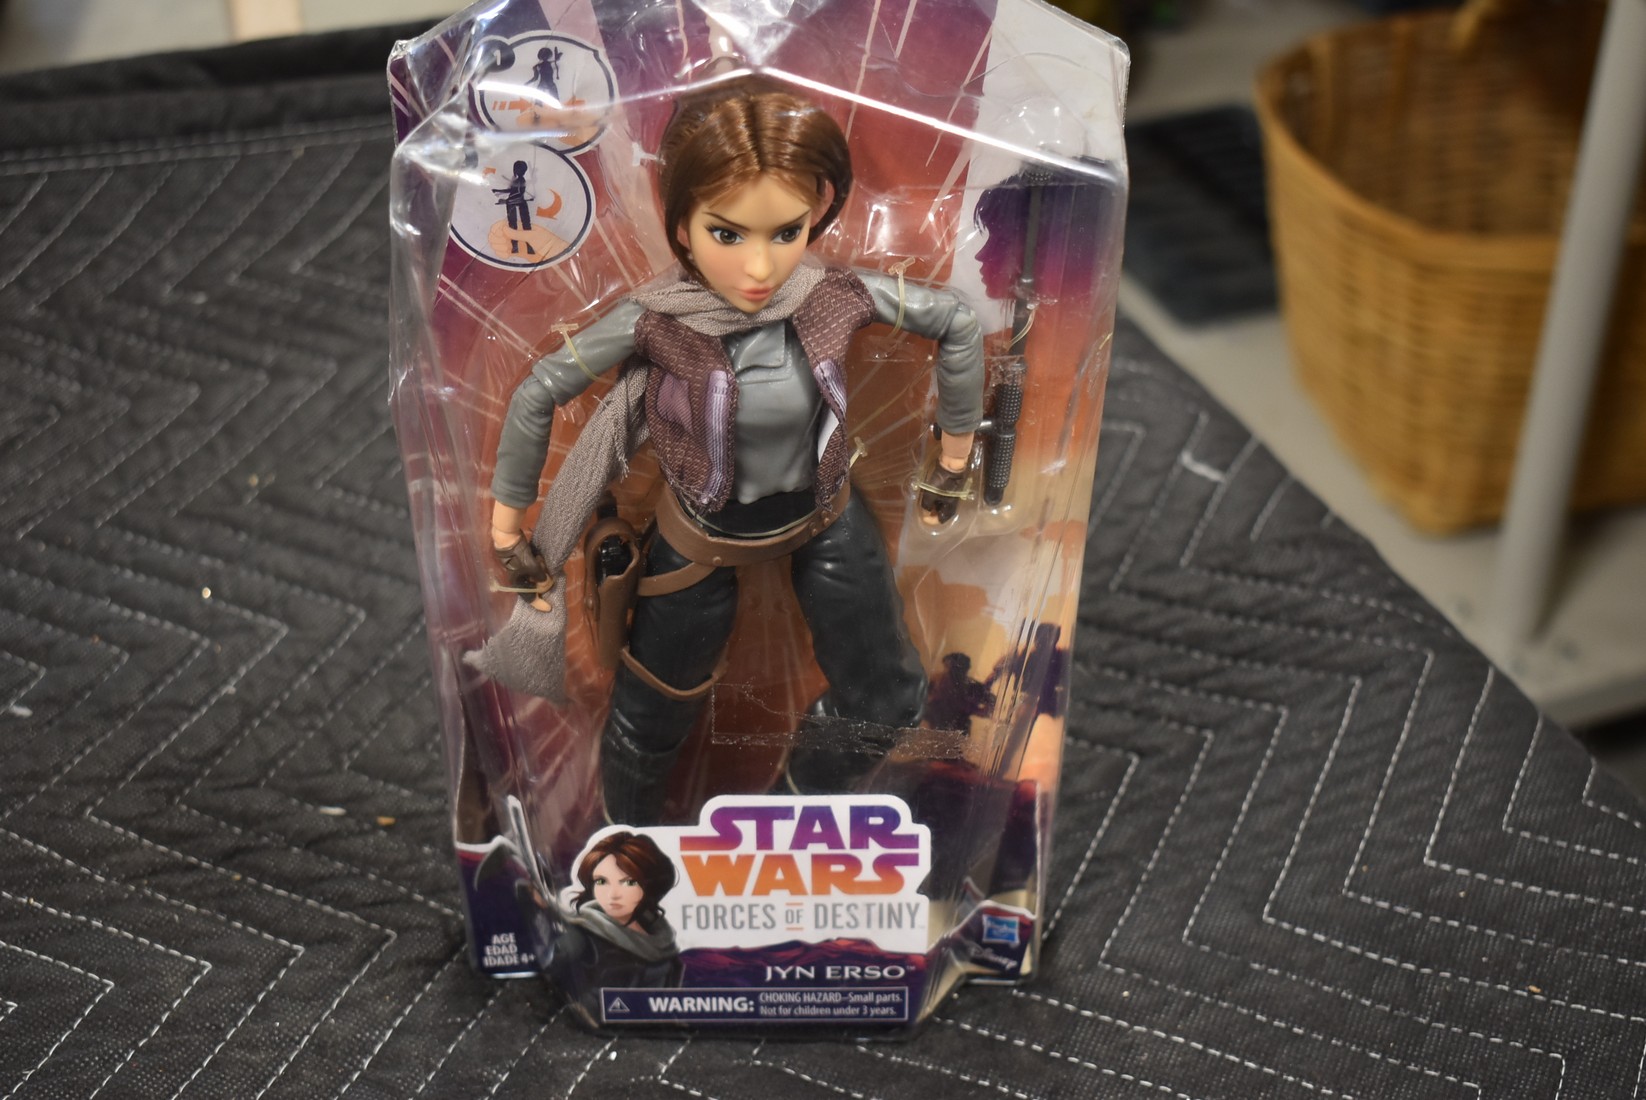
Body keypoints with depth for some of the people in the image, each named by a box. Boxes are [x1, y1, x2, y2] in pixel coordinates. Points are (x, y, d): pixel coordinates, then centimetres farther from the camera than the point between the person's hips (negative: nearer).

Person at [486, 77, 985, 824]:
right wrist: (507, 527, -8)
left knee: (887, 703, 11)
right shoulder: (654, 323, -30)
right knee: (653, 712, 16)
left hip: (823, 518, 2)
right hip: (702, 537, -2)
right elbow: (537, 395, -17)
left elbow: (957, 324, -8)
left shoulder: (839, 299, -26)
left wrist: (954, 461, 2)